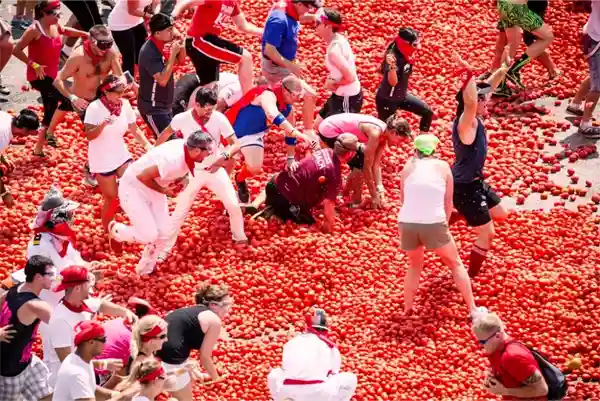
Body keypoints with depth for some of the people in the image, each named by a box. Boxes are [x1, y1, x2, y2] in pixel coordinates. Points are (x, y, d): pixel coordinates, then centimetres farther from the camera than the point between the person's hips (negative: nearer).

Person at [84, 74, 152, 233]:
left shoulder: (125, 104, -5)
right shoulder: (95, 108, -18)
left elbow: (135, 130, 1)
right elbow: (89, 135, -20)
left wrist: (148, 145, -14)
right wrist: (103, 124, -38)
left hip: (121, 156, 4)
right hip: (101, 161, -4)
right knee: (112, 199, 0)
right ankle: (107, 231, 23)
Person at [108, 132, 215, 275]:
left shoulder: (187, 147, -13)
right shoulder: (173, 160, -38)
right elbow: (142, 176, -32)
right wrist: (161, 190, -19)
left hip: (153, 189, 8)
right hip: (133, 187, -8)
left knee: (164, 233, 6)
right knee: (149, 235, -11)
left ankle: (145, 268, 29)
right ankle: (116, 230, 18)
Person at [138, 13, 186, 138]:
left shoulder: (161, 45, 1)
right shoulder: (149, 52, -26)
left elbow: (181, 60, 14)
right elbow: (162, 80, -31)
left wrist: (181, 45, -7)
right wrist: (173, 53, -29)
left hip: (164, 105, 9)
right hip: (152, 108, -9)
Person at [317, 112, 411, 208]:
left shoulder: (383, 133, 0)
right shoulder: (376, 132, -27)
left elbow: (376, 164, 4)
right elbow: (367, 166, -21)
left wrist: (380, 187, -5)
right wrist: (374, 196, -13)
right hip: (329, 130, -9)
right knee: (360, 162, -11)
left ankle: (345, 192, 32)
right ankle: (356, 202, 2)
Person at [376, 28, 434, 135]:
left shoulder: (406, 54, -7)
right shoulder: (392, 57, -31)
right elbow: (393, 82, -36)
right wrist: (392, 66, -54)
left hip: (402, 95, 8)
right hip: (386, 99, -8)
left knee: (428, 112, 6)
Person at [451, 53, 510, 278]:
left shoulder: (476, 119, -2)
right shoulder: (466, 123, -28)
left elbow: (489, 86, 10)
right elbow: (469, 102, -50)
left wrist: (504, 68, 6)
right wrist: (469, 74, -56)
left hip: (476, 182, 10)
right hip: (465, 188, -10)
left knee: (500, 215, 26)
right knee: (487, 234, -1)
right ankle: (469, 278, 12)